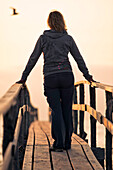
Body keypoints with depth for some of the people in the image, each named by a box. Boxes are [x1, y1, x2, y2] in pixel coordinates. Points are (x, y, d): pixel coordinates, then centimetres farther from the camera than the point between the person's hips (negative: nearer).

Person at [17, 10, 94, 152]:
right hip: (66, 76, 1)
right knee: (67, 110, 10)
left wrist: (24, 78, 9)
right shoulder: (68, 38, 4)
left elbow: (33, 59, 3)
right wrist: (87, 76, 18)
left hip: (50, 78, 0)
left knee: (56, 110, 3)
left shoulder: (43, 38, 3)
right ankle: (67, 143, 15)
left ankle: (59, 143, -3)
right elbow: (79, 59, 8)